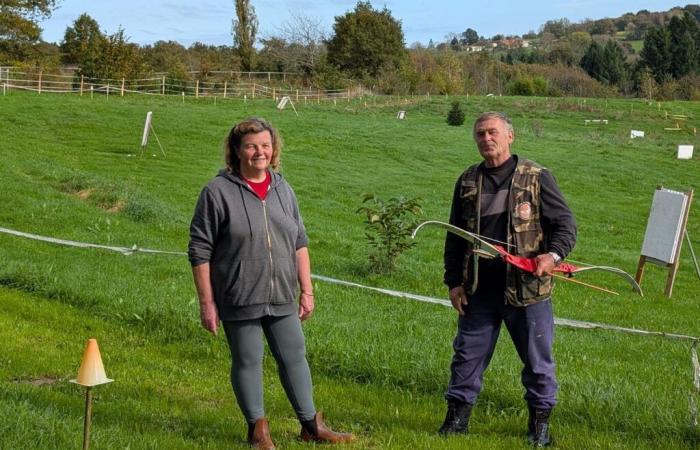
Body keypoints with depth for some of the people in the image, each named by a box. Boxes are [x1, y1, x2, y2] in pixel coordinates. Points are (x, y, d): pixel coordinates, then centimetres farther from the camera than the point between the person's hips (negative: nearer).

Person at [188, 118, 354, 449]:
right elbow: (200, 252, -8)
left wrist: (307, 290, 10)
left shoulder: (282, 189, 7)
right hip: (238, 300, -4)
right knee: (247, 363, 8)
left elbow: (299, 244, 14)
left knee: (294, 358, 12)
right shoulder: (217, 192, -10)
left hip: (282, 298, 5)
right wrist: (206, 303, -10)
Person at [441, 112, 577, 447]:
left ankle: (540, 422, 21)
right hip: (478, 290, 3)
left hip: (527, 289, -3)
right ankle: (457, 416, 21)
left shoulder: (536, 177, -3)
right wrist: (454, 282, 9)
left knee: (537, 359, 7)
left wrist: (553, 255, -20)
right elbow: (454, 238, 14)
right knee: (467, 355, 9)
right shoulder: (468, 182, 9)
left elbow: (565, 223, -2)